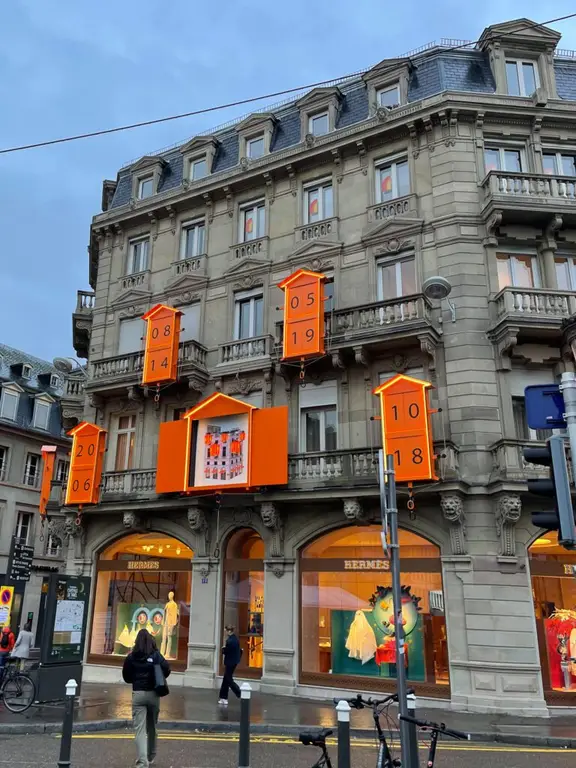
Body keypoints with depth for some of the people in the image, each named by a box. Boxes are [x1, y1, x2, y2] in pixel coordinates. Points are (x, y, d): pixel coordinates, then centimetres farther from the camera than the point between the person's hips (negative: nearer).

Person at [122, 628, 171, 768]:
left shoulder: (131, 657, -3)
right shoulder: (156, 655, -5)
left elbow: (126, 677, 1)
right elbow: (167, 670, -12)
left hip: (137, 694, -1)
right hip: (153, 694, 1)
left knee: (139, 729, -2)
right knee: (151, 727, 20)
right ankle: (151, 757, 36)